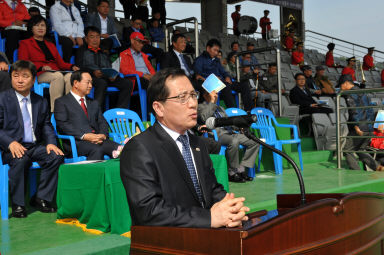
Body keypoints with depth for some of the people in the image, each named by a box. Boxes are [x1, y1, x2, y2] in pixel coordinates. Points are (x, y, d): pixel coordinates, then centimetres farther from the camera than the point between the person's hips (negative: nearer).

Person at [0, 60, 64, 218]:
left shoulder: (41, 102, 15)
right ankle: (17, 204, -19)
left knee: (56, 156, -23)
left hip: (35, 146, 4)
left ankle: (41, 199, -8)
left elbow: (47, 126, 14)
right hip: (13, 148, -4)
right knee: (19, 159, -36)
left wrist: (51, 142, -7)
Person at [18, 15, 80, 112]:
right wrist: (41, 67, -14)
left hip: (56, 71, 4)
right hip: (39, 75, -4)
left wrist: (72, 67, 3)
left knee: (70, 76, -32)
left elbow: (60, 62, 25)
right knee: (58, 75, -38)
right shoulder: (25, 43, 19)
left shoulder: (51, 45, 35)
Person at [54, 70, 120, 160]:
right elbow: (63, 125, -3)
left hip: (97, 139, 5)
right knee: (97, 150, -37)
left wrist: (103, 135, -4)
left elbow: (102, 122, 21)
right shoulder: (61, 102, 11)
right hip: (76, 141, -5)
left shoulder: (94, 103, 31)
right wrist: (84, 136, -16)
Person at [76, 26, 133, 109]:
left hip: (107, 78, 4)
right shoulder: (82, 51, 20)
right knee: (102, 83, -41)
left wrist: (113, 75, -3)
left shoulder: (103, 53, 33)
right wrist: (93, 72, -16)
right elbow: (80, 67, 4)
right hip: (91, 77, -4)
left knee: (128, 83, -24)